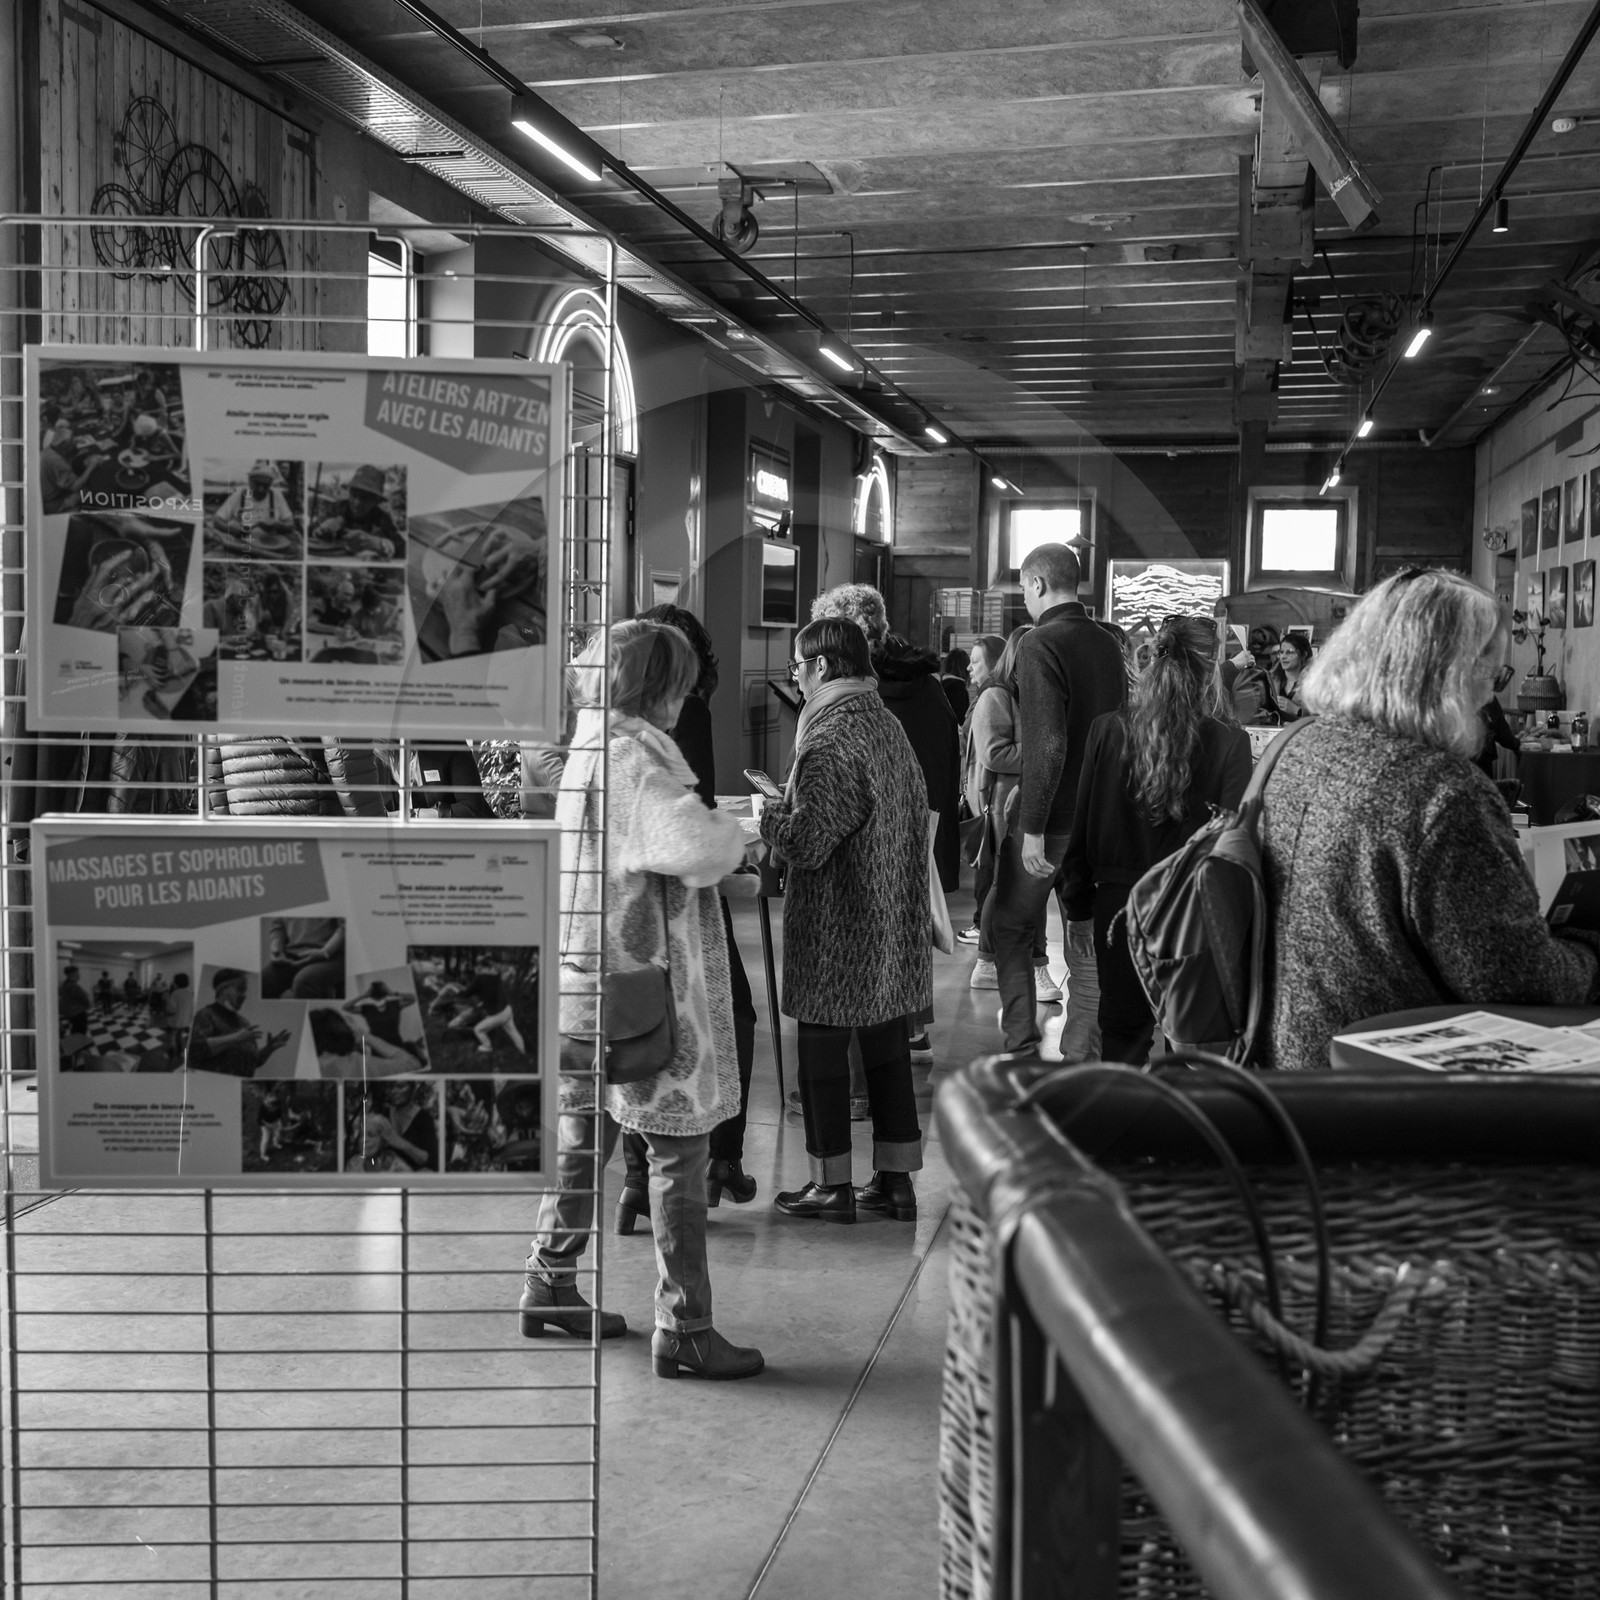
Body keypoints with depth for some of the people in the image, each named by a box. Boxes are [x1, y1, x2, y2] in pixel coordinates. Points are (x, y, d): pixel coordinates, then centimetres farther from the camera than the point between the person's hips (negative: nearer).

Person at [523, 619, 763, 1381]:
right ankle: (683, 1330, 5)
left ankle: (550, 1286, 32)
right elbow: (695, 846, -31)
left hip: (580, 984, 9)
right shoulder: (632, 758, -18)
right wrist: (731, 828, -10)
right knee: (677, 1153, -1)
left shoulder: (580, 749, 10)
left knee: (583, 1137, 20)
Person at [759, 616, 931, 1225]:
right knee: (887, 1044, 13)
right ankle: (895, 1179, 20)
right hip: (893, 924, 8)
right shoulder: (887, 724, 9)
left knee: (823, 1048, 3)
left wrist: (766, 811, -2)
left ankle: (832, 1185, 10)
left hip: (836, 930, -8)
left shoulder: (832, 740, -18)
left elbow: (807, 843, -22)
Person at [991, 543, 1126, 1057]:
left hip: (1049, 819, -6)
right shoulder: (1107, 643, 8)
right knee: (1087, 940, 11)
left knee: (1010, 929, 10)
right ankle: (1081, 1057, 16)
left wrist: (1032, 827, -19)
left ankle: (1022, 1048, 7)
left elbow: (1046, 744, -22)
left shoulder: (1041, 644, -15)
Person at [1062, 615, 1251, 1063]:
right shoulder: (1229, 743, -11)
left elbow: (1082, 828, 1)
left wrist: (1078, 908, 10)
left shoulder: (1108, 729, -3)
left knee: (1122, 1035, 12)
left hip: (1118, 905, 2)